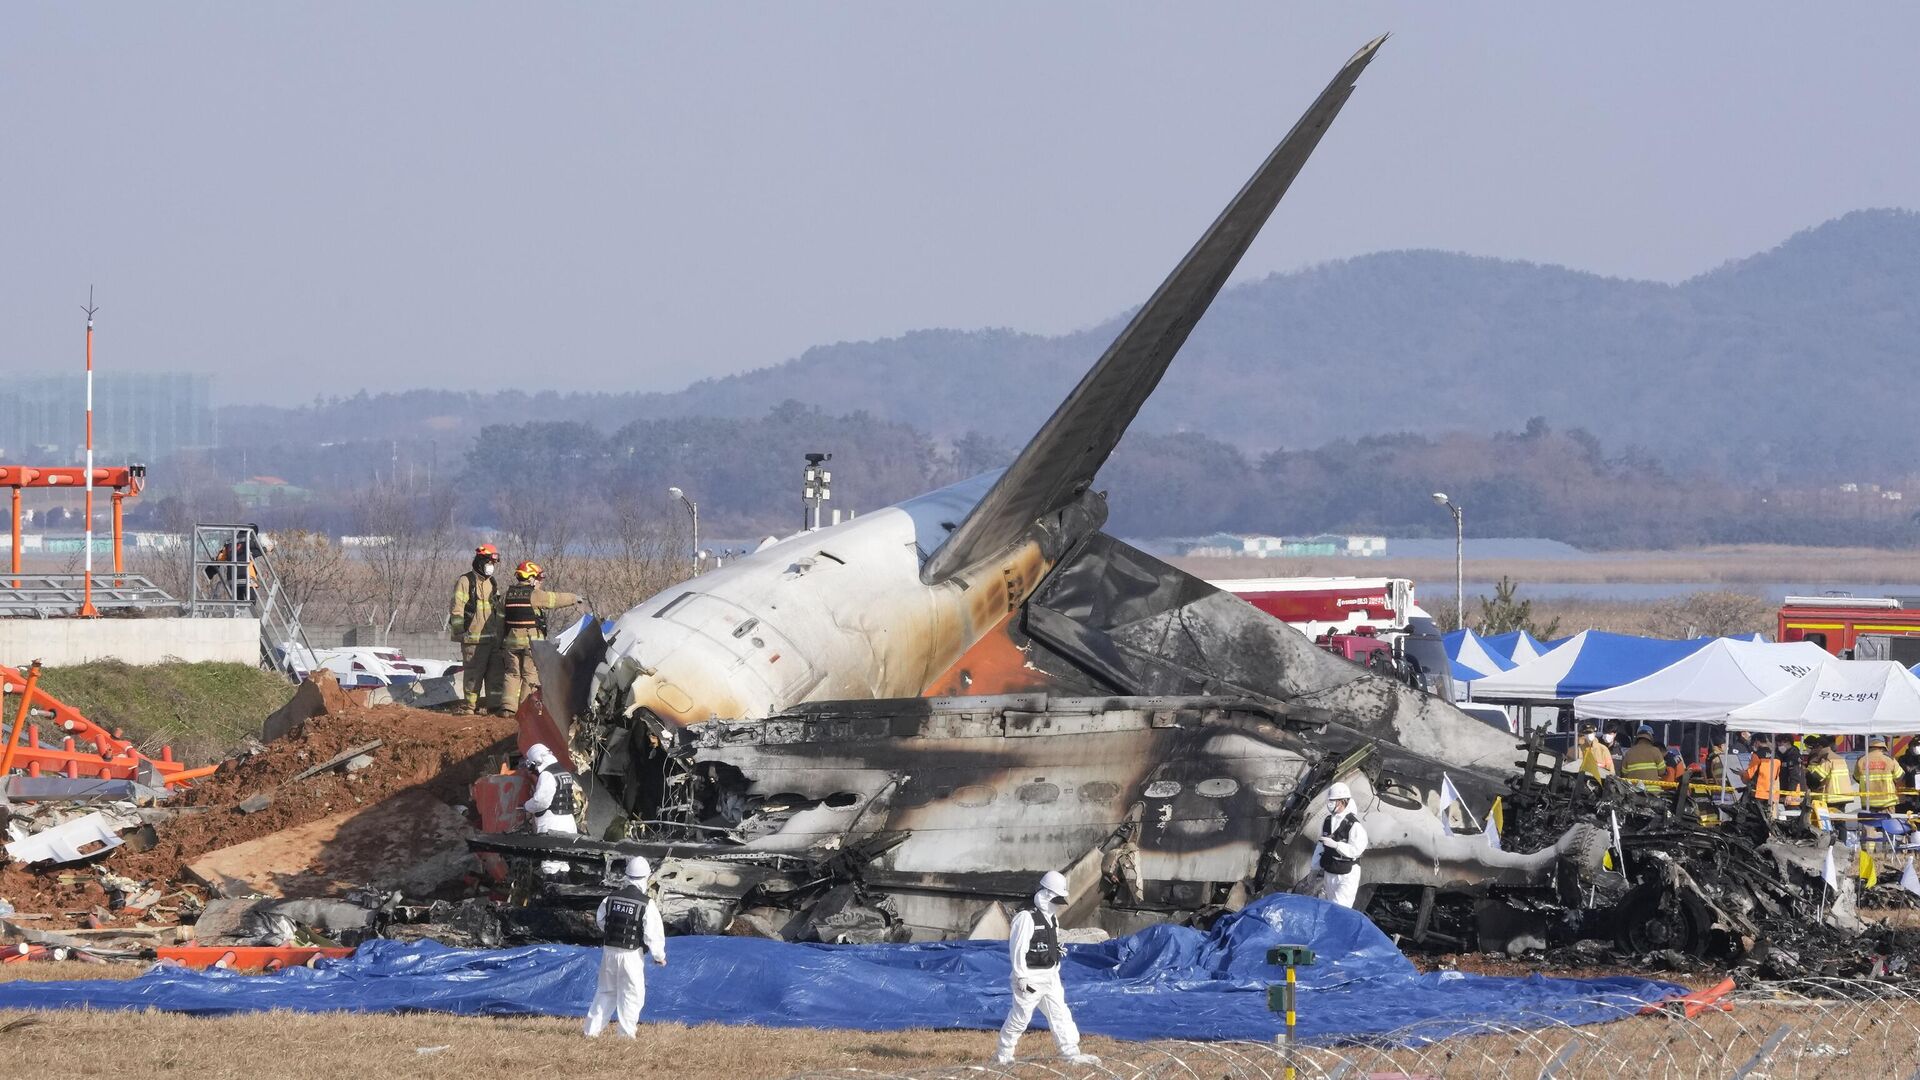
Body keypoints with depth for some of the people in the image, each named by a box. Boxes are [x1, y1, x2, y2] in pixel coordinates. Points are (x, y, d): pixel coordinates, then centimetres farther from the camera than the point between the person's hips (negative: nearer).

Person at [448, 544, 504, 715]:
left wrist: (501, 633, 22)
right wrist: (460, 631, -15)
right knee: (473, 674, -6)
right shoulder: (466, 581, -3)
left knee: (496, 673, 6)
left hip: (494, 637, 7)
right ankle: (469, 705, -2)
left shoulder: (493, 584, 19)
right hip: (474, 637, -7)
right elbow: (457, 609, -8)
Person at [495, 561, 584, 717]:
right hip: (531, 640, -5)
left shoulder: (507, 596, 8)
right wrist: (574, 599, 20)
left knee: (512, 673, 9)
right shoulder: (536, 595, -8)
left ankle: (507, 707, 1)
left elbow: (500, 621, 11)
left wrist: (501, 644, 16)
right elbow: (556, 599, 2)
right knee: (530, 674, 2)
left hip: (511, 641, 5)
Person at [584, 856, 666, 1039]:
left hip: (609, 951, 4)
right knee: (631, 994, 7)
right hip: (632, 955, -4)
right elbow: (653, 934, -13)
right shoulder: (647, 904, -14)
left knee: (605, 991, 16)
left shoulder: (611, 899, -1)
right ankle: (627, 1033, 7)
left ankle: (592, 1030, 17)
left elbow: (600, 921, 15)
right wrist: (660, 956, 2)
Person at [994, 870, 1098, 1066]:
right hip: (1031, 977, -8)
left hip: (1049, 976, 8)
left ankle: (1072, 1054, 7)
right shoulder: (1026, 917, -17)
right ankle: (1002, 1055, 13)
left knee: (1060, 1014, 6)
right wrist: (1021, 977, -20)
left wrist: (1055, 973, 19)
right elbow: (1017, 948, -19)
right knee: (1020, 1017, 0)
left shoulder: (1052, 918, 12)